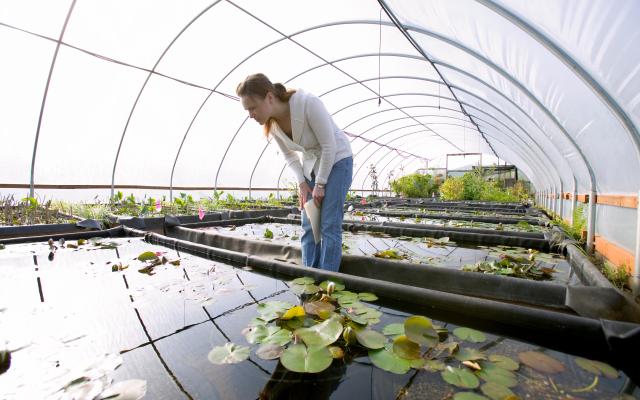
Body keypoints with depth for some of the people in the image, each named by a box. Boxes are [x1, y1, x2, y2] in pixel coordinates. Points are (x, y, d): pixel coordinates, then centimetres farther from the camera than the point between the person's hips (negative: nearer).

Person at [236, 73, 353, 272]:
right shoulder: (271, 121, -9)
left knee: (329, 225, -10)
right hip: (311, 165, 6)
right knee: (309, 226, 2)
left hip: (337, 160, -6)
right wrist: (302, 183, -7)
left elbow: (329, 145, -23)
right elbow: (288, 154, 4)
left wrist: (320, 184, -18)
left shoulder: (308, 103, -29)